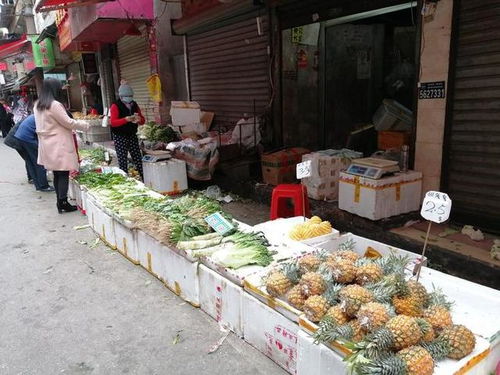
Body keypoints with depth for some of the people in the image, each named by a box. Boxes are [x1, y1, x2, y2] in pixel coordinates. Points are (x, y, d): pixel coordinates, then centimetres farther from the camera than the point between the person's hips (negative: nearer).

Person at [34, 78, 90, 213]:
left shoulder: (38, 105, 12)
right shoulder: (54, 105, -16)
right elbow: (68, 122, -13)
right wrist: (85, 125, 1)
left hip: (48, 145, 9)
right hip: (59, 145, -8)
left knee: (57, 174, 12)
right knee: (63, 174, -3)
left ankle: (60, 202, 16)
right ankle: (63, 203, -1)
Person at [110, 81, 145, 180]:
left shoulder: (134, 105, 11)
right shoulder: (115, 106, -5)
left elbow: (143, 120, 13)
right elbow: (112, 122, -17)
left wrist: (139, 119, -11)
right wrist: (126, 119, -31)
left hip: (132, 136, 5)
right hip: (120, 137, -5)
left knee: (138, 160, 4)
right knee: (123, 162, -3)